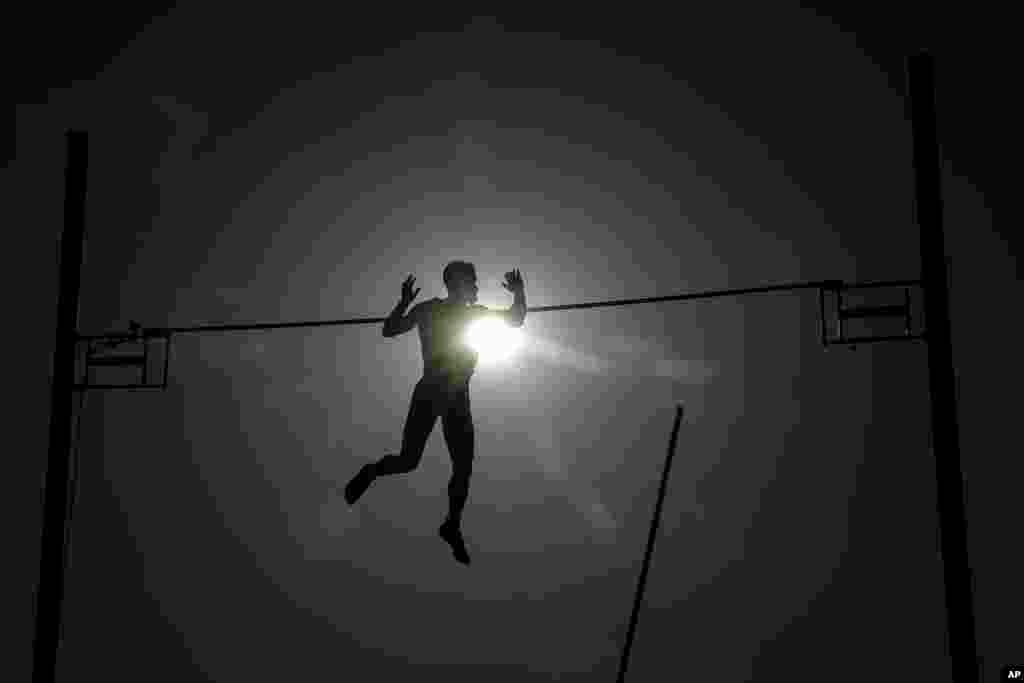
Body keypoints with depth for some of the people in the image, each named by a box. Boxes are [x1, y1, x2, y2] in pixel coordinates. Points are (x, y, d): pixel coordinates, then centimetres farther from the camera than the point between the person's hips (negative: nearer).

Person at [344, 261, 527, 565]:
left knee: (464, 469, 2)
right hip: (429, 394, -4)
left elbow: (516, 320, 17)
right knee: (408, 462, -8)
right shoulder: (429, 309, -3)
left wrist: (520, 293, -2)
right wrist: (404, 303, -23)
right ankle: (370, 472, 24)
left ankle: (452, 526, 22)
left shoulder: (476, 313, 10)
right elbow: (389, 330, -7)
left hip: (458, 400, 4)